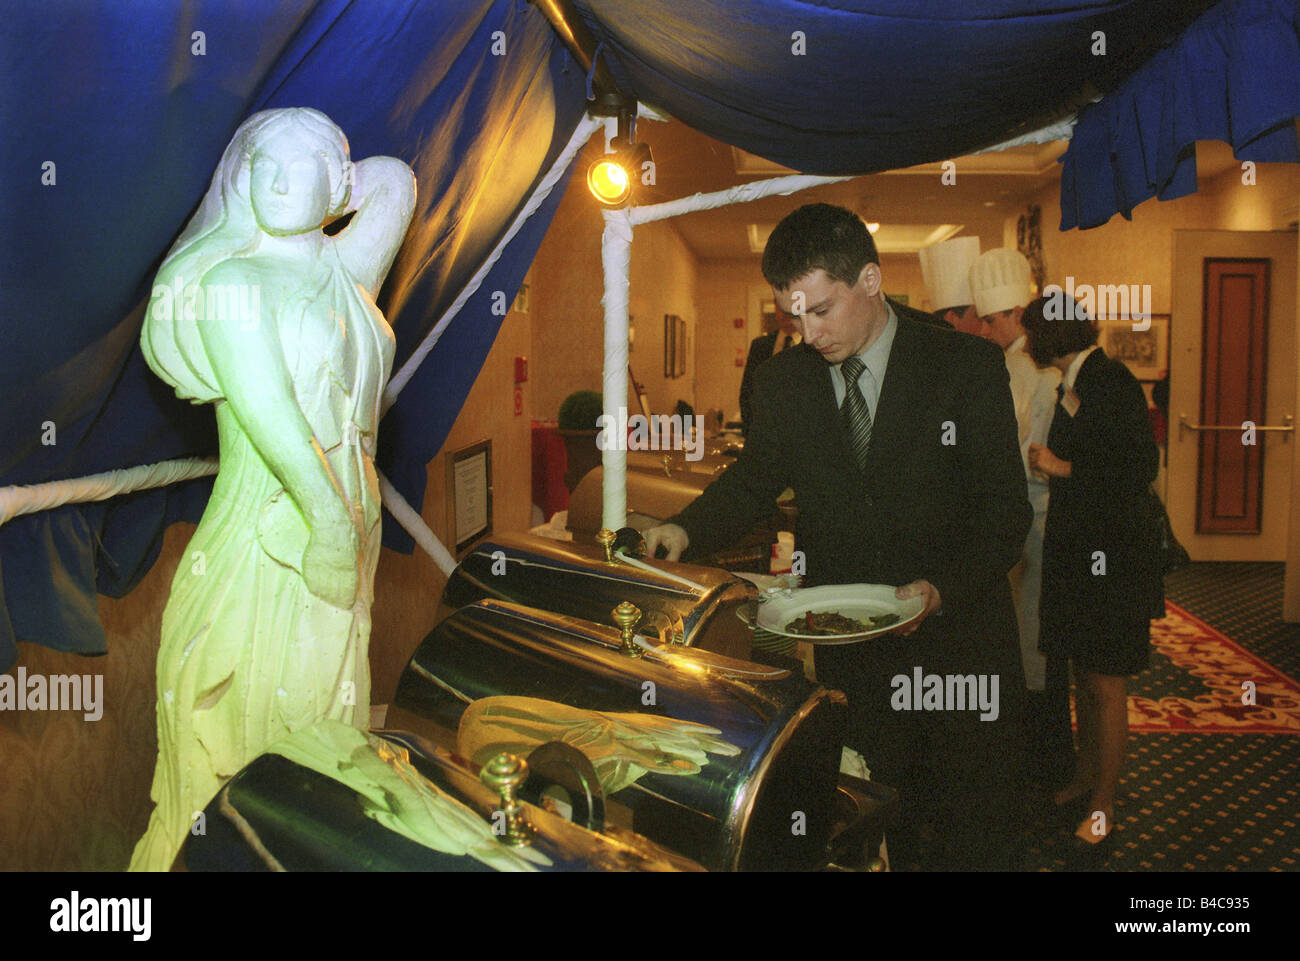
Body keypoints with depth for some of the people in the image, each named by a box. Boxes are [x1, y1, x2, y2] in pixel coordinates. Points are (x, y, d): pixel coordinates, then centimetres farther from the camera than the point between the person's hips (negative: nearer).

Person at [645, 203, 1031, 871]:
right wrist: (686, 530, -8)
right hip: (847, 654, 2)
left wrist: (942, 588, -24)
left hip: (959, 640, -2)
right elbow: (754, 480, 11)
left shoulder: (968, 368, -9)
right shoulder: (782, 381, 2)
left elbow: (1004, 509, -8)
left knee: (976, 840, 13)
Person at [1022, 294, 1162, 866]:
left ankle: (1103, 807, 12)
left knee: (1105, 684, 1)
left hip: (1111, 555, -8)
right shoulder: (1074, 386, 11)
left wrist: (1063, 467, -15)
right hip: (1077, 550, 8)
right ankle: (1085, 779, 29)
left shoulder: (1111, 381, -15)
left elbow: (1142, 467, -19)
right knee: (1083, 675, 16)